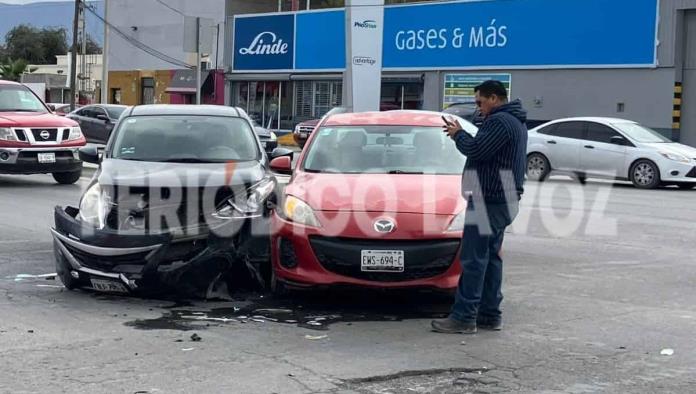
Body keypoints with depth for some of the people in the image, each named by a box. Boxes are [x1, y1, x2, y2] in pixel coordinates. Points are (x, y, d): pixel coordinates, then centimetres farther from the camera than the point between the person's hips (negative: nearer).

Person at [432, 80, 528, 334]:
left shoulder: (499, 121, -15)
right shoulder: (514, 121, 20)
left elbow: (476, 150, -21)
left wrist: (458, 134, -4)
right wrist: (461, 135, 10)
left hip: (489, 200, -11)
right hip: (500, 199, 11)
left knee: (474, 259, -10)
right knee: (490, 258, 13)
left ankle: (463, 317, -9)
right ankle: (490, 315, 16)